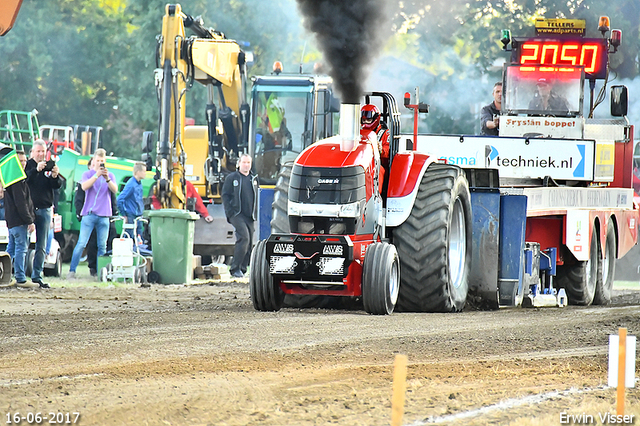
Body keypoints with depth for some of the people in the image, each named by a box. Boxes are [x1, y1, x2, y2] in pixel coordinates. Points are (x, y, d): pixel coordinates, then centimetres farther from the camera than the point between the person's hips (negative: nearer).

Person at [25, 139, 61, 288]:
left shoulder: (49, 166, 12)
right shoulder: (28, 165, 1)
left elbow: (56, 186, 4)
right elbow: (24, 180, -17)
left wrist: (55, 176, -16)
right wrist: (37, 170, -29)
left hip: (44, 209, 4)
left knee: (42, 246, 3)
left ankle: (37, 276, 6)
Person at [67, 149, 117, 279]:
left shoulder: (110, 175, 12)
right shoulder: (87, 174, 7)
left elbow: (115, 190, -3)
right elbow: (84, 186, -12)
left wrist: (107, 179, -20)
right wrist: (97, 175, -23)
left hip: (104, 215, 2)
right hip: (89, 214, -2)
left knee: (102, 246, 2)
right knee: (81, 244, -9)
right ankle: (72, 271, -8)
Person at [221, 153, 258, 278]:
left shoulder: (254, 179, 17)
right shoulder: (232, 178, 3)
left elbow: (257, 197, 22)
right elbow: (225, 195, 1)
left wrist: (255, 212, 10)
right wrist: (230, 212, -9)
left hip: (249, 216, 6)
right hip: (237, 215, -6)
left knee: (249, 242, 3)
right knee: (244, 237, -20)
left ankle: (242, 269, 10)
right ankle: (235, 268, -17)